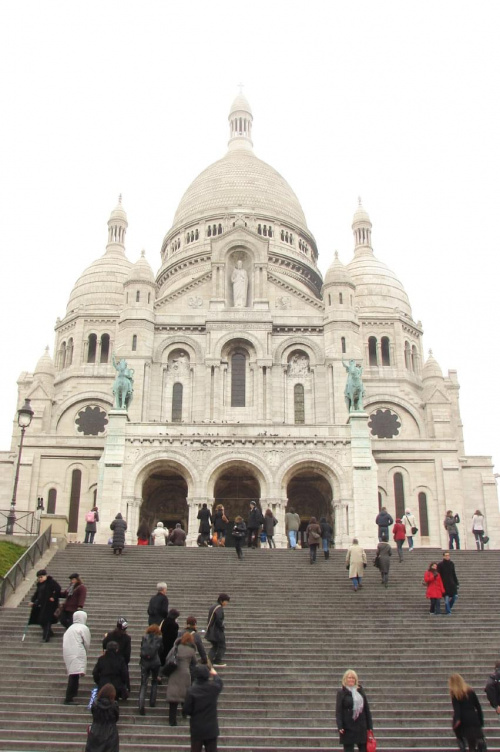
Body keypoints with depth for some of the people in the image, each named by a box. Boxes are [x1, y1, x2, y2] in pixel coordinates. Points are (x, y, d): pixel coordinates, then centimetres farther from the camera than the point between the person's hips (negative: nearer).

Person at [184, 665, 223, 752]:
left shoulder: (191, 691, -15)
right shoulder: (213, 688, -9)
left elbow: (186, 711, -11)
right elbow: (219, 682, 16)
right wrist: (215, 674, 36)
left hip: (196, 729, -1)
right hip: (212, 729, 2)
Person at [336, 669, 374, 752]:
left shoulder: (360, 691, 10)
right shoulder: (341, 693, -2)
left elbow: (367, 709, 11)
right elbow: (338, 711, -6)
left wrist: (369, 726, 6)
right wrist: (340, 726, -16)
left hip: (361, 727, 4)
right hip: (348, 728, -4)